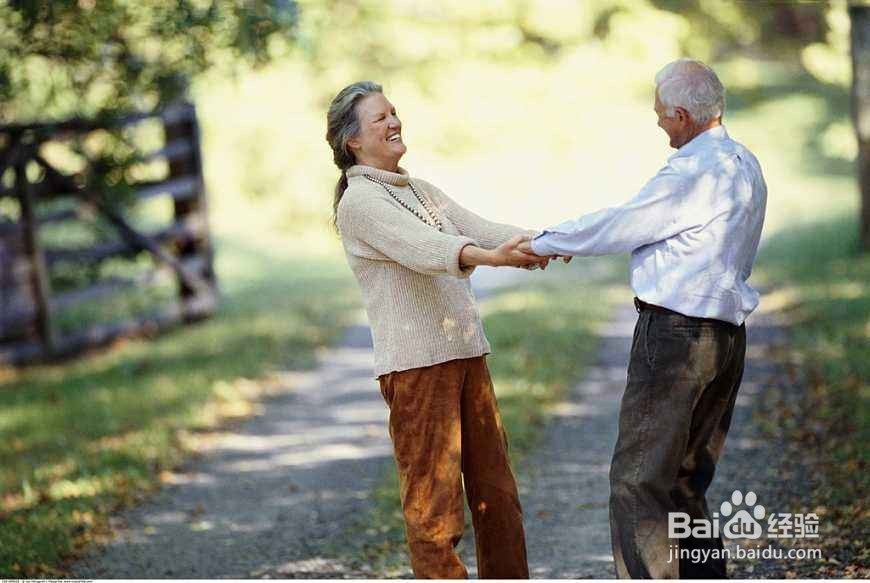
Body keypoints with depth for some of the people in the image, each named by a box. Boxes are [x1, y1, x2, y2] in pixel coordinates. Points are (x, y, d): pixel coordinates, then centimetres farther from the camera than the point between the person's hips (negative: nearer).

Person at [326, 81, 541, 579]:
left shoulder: (420, 190, 18)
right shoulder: (358, 201, -8)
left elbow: (478, 229, 5)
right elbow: (421, 248, -24)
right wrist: (489, 256, -41)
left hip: (467, 355, 8)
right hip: (416, 364, -8)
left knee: (497, 490, 11)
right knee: (433, 500, -5)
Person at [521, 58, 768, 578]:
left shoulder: (693, 171, -16)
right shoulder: (745, 166, 14)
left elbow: (621, 227, -9)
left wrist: (545, 243, 6)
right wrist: (574, 240, 26)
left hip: (676, 334, -9)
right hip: (728, 335, 9)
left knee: (639, 480, -5)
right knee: (686, 480, 16)